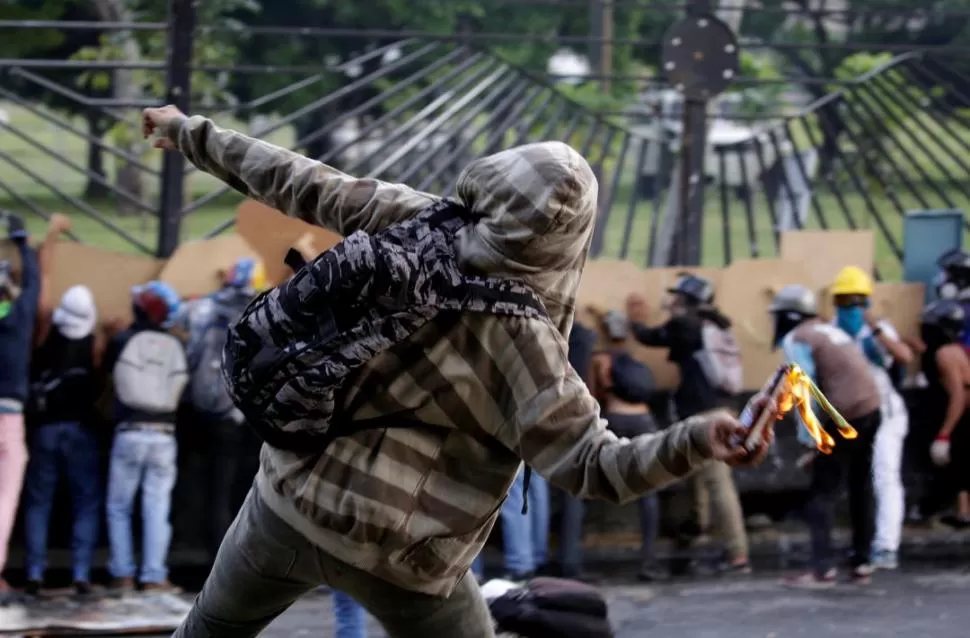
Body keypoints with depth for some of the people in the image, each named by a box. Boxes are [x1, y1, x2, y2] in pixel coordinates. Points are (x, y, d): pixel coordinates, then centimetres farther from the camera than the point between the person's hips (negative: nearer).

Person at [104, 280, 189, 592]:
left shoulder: (122, 341, -4)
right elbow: (180, 386, 2)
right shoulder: (174, 346, 2)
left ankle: (122, 575, 5)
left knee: (119, 507, 9)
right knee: (157, 509, 3)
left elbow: (107, 368, 13)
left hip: (130, 432, -2)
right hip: (164, 435, 2)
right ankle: (154, 576, -2)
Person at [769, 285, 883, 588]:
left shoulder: (796, 339, -4)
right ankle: (862, 563, 21)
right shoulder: (829, 330, 21)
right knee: (861, 490, 17)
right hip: (871, 409, 8)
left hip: (844, 417, -8)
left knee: (822, 493, -3)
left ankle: (822, 570, -9)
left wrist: (807, 438, -9)